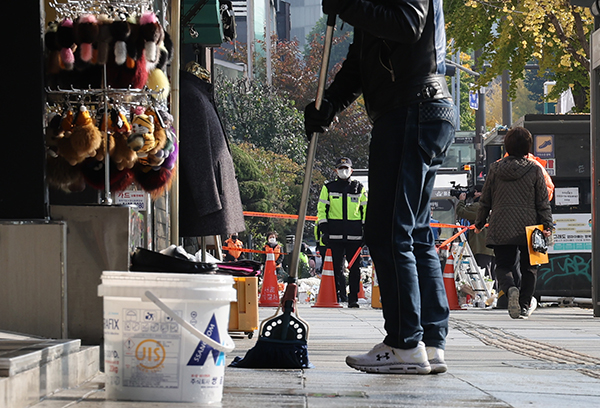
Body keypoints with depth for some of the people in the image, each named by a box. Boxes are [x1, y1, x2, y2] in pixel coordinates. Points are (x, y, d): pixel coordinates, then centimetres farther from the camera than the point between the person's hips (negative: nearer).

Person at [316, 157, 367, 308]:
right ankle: (339, 296, 2)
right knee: (337, 267, -3)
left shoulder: (359, 188, 12)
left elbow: (366, 209, 16)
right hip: (335, 233, -1)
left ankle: (353, 298, 5)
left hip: (354, 234, 1)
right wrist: (323, 229, -1)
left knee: (354, 267, 0)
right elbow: (321, 209, 8)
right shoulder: (328, 188, 10)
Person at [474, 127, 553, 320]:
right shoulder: (534, 169, -2)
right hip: (528, 227, -1)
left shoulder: (495, 168, 3)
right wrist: (547, 225, 3)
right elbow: (543, 202, -2)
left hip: (501, 228, 1)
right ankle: (524, 307, 12)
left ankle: (510, 289, -23)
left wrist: (479, 223, 22)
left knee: (503, 266, 7)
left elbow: (485, 200, 10)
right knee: (528, 268, 13)